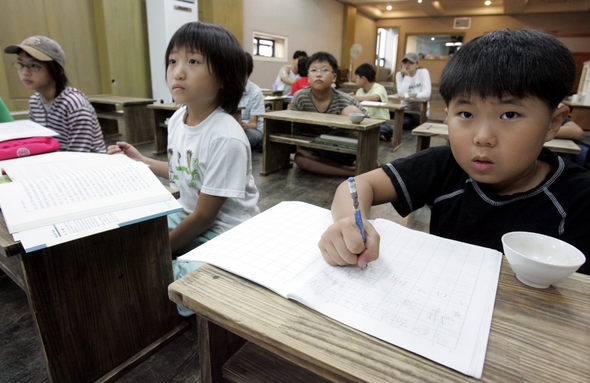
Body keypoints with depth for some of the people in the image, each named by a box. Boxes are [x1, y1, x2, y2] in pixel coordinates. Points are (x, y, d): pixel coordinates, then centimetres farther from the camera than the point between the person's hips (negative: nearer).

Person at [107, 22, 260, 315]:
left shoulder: (226, 139, -27)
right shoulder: (177, 119, -1)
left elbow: (204, 216, -20)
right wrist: (140, 160, 17)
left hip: (224, 232, -8)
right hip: (187, 215, 8)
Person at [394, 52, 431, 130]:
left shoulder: (423, 72, -5)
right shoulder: (399, 74, 3)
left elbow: (426, 94, -20)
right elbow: (401, 93, -14)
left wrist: (406, 95, -29)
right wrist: (407, 76, -18)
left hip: (419, 112, -3)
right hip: (404, 109, 3)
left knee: (405, 122, -34)